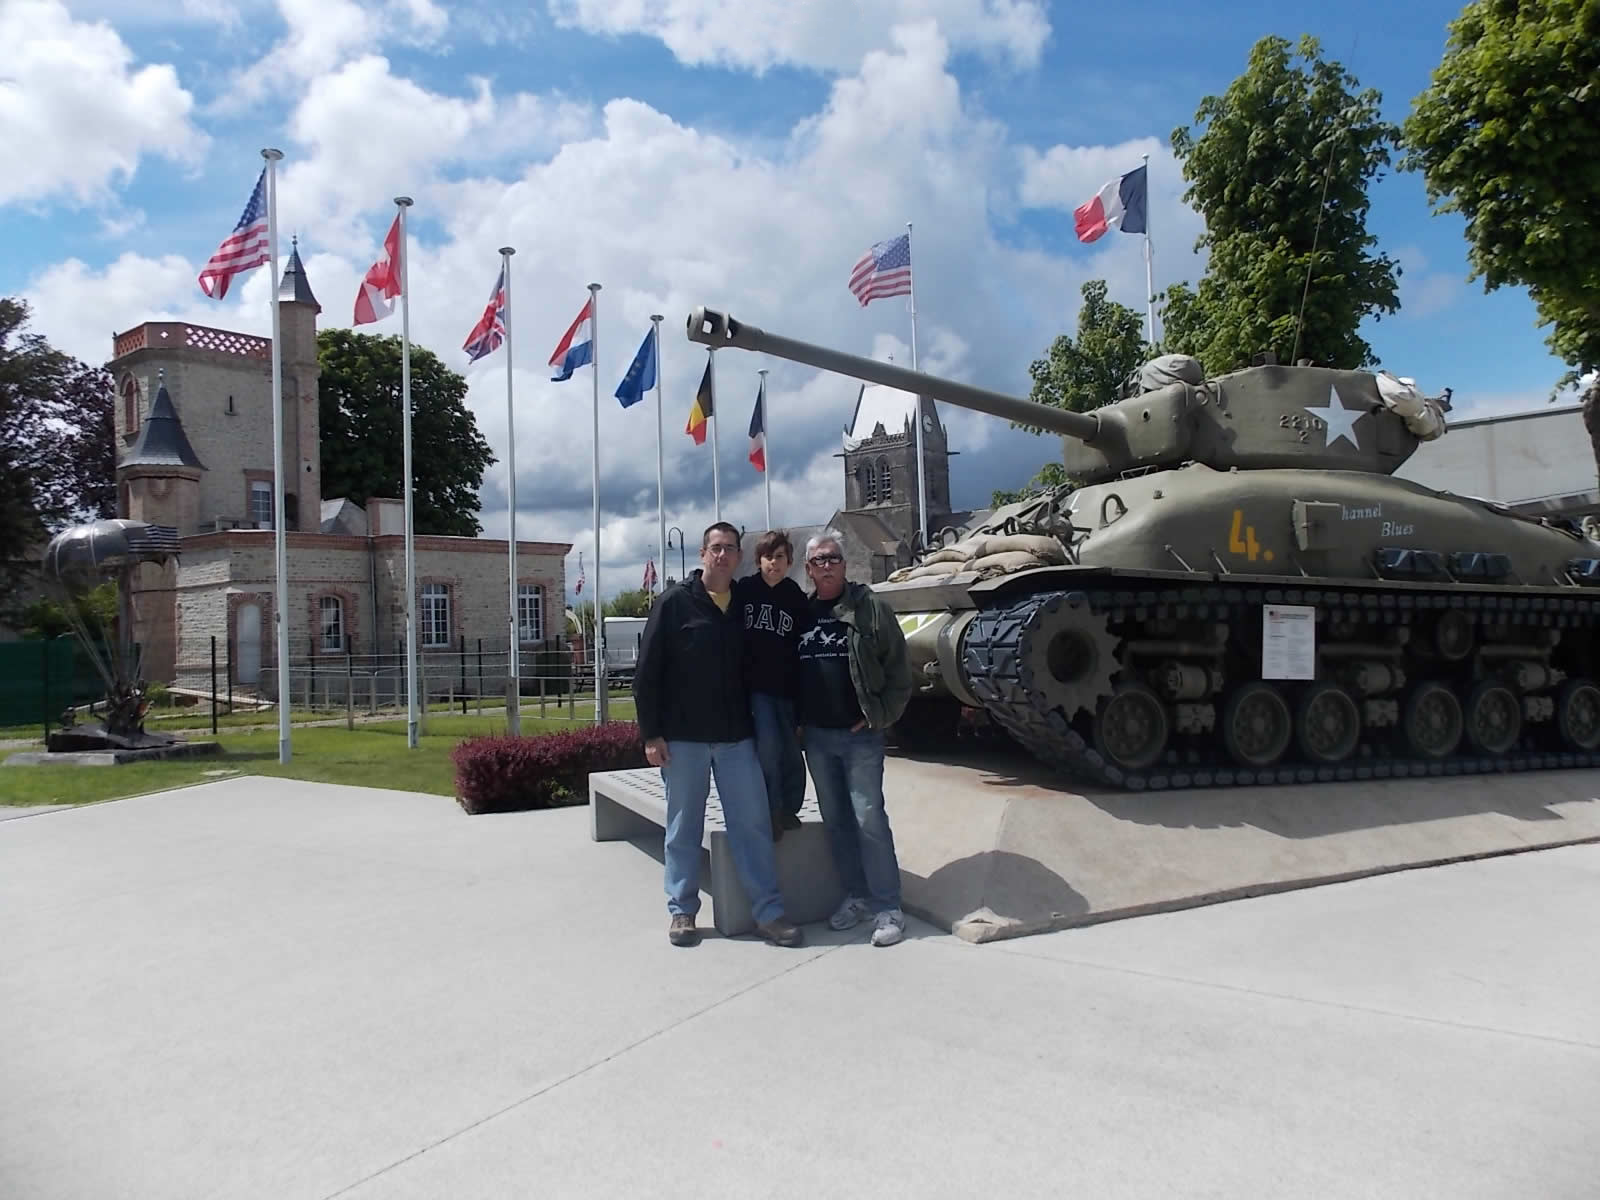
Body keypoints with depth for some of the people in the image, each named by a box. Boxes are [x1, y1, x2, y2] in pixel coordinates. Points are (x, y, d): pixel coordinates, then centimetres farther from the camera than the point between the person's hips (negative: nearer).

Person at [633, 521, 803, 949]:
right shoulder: (674, 603, -4)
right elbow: (647, 671, -5)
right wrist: (651, 733, -9)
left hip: (737, 737, 3)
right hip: (683, 738, -3)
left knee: (753, 824, 3)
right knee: (684, 829, 8)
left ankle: (768, 912, 11)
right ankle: (682, 910, 21)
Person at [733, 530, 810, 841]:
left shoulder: (797, 599, 3)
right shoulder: (743, 590, 0)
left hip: (788, 686, 2)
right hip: (755, 684, -2)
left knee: (791, 752, 6)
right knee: (768, 747, -12)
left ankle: (789, 809, 25)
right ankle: (771, 813, 3)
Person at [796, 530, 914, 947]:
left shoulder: (869, 608, -4)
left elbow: (898, 668, -4)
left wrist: (881, 716, -10)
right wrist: (797, 721, 6)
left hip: (860, 734, -5)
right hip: (816, 736, 5)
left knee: (869, 819, -5)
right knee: (836, 820, 11)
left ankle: (888, 908, 3)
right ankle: (857, 896, 24)